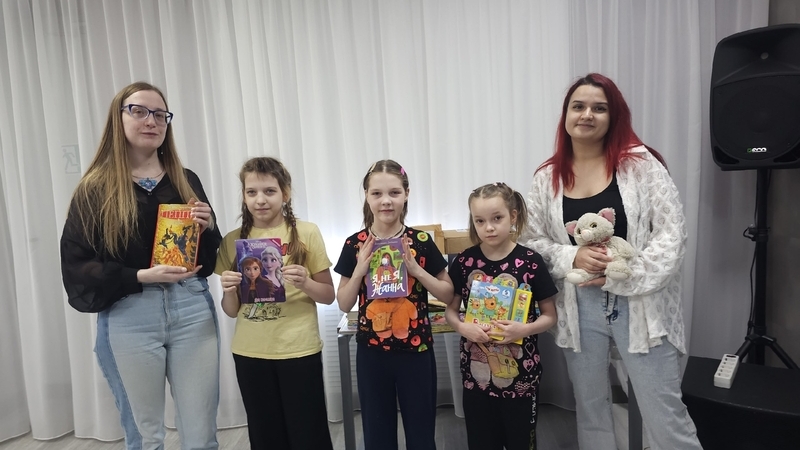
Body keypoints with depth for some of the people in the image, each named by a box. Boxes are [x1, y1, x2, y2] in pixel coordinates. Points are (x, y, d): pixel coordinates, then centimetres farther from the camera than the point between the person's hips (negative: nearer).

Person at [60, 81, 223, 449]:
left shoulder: (186, 181, 9)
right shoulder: (95, 189, 1)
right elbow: (76, 268, -4)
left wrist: (208, 228, -8)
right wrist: (140, 277, -18)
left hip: (192, 312, 2)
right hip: (128, 319, -2)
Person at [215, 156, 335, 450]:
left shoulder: (306, 233, -5)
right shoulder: (233, 241, 3)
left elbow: (328, 295, 0)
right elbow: (231, 310, 8)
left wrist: (305, 283, -19)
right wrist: (228, 290, -12)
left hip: (298, 349, -2)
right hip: (249, 353, 3)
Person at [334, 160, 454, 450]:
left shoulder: (421, 241, -7)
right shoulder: (354, 245, -4)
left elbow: (448, 294, -2)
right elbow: (344, 304, 1)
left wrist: (415, 269, -17)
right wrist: (359, 270, -16)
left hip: (416, 350, -1)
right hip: (371, 353, 1)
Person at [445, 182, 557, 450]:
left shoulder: (530, 262, -10)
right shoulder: (464, 262, -4)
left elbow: (550, 316, -2)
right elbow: (450, 310, 4)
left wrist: (525, 329, -21)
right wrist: (462, 327, -16)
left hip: (520, 373, -1)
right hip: (476, 372, 2)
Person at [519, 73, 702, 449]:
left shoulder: (640, 163, -5)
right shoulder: (547, 177, 2)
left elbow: (671, 234, -8)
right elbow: (532, 242, 3)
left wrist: (623, 276, -16)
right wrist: (572, 257, -16)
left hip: (640, 303, -2)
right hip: (579, 306, 3)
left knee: (664, 414, 6)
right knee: (590, 408, 18)